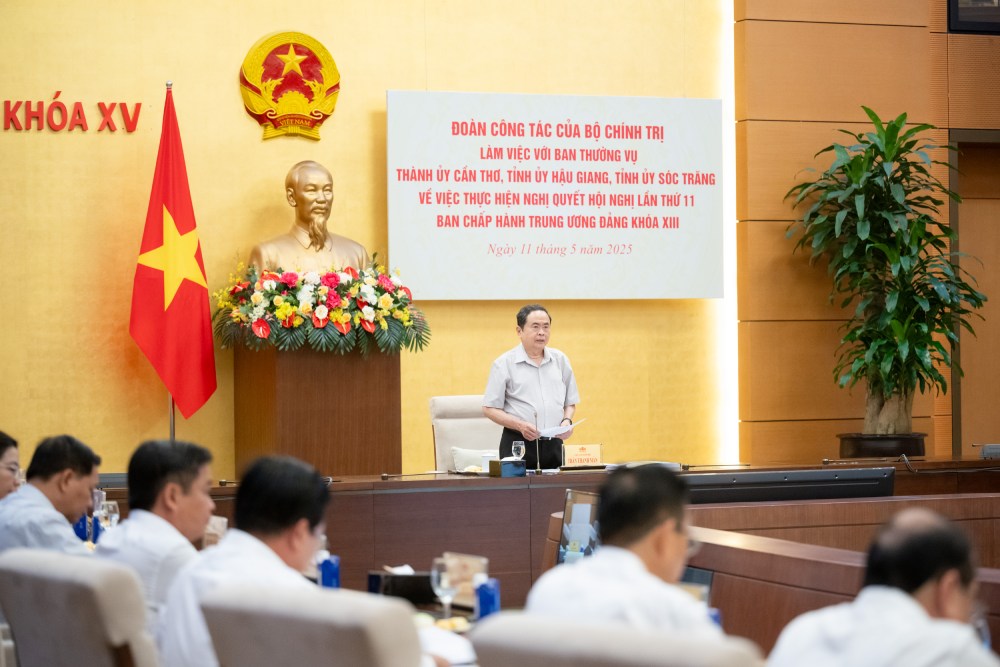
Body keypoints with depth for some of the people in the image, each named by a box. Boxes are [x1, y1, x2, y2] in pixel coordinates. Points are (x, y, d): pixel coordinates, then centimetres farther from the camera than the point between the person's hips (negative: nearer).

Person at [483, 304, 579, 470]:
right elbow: (490, 408, -2)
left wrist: (567, 420, -1)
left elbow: (570, 403, 21)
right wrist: (520, 425, -15)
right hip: (518, 444, -3)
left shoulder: (560, 360, 13)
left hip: (553, 444, 3)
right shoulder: (504, 363, 1)